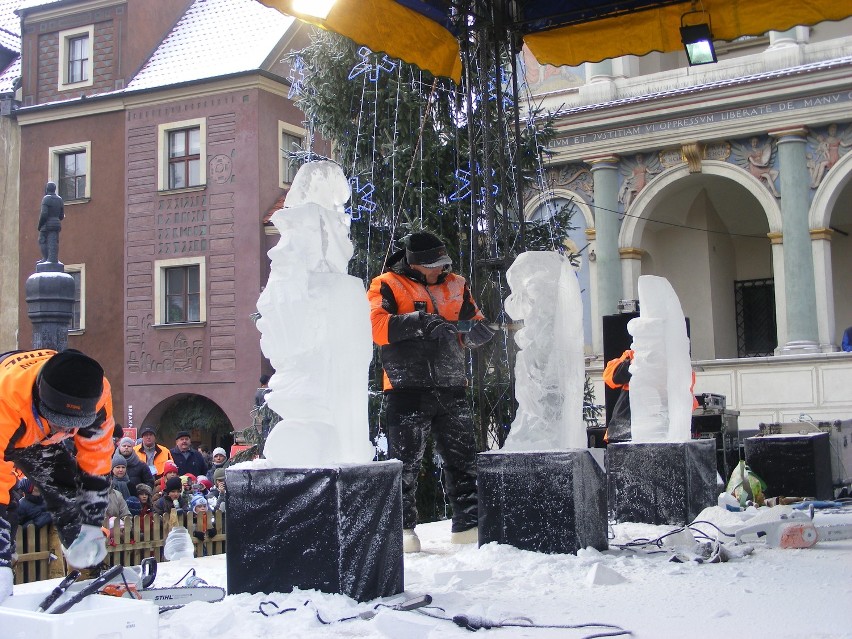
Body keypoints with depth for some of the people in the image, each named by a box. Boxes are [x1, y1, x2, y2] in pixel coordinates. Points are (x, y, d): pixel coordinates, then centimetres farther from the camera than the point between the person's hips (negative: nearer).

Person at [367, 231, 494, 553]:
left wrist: (476, 330, -4)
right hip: (408, 388, -5)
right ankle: (402, 527, 7)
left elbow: (474, 321, 21)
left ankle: (467, 524, 17)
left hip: (450, 387, 5)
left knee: (463, 457, 8)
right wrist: (421, 323, -26)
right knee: (405, 459, -2)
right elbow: (376, 325, -16)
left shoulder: (455, 285, 15)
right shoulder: (388, 286, -1)